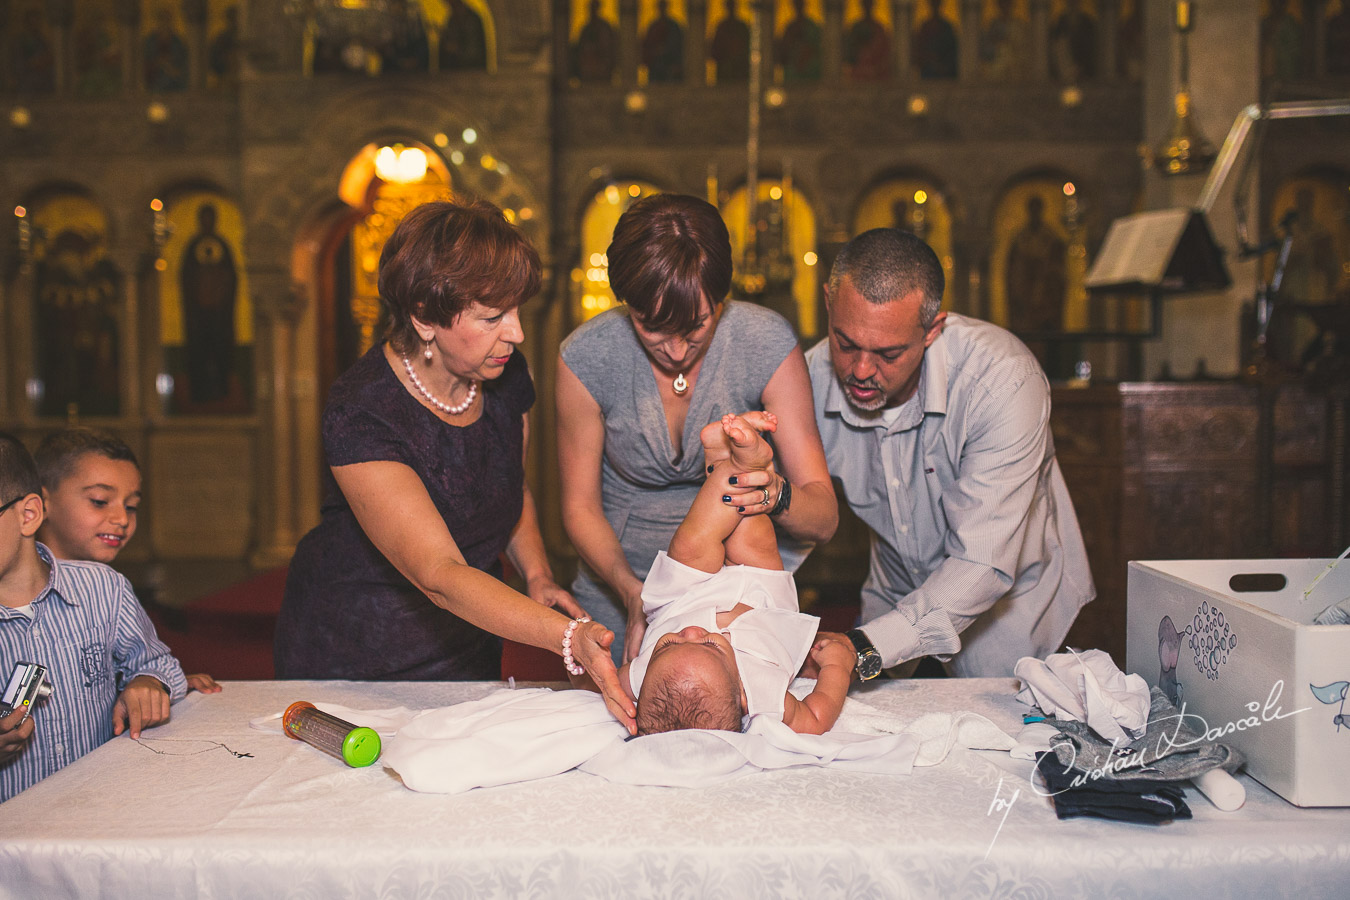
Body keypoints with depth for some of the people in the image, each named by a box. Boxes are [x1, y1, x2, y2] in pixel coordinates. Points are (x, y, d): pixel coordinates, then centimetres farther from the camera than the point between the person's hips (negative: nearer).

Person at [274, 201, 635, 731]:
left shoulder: (507, 377, -8)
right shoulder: (360, 415, -29)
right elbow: (439, 575, -38)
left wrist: (537, 576, -8)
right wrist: (568, 638, -49)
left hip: (469, 648, 6)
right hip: (352, 660, -5)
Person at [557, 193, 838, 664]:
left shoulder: (767, 344, -20)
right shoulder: (586, 357, -18)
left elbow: (824, 515, -18)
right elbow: (580, 506, -9)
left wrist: (778, 496, -41)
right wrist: (633, 594, -27)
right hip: (619, 600, 0)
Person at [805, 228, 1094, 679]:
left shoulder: (1002, 380, -31)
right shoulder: (813, 378, -18)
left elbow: (982, 566, -35)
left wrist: (866, 649, -47)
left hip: (1010, 599, -2)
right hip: (898, 598, 3)